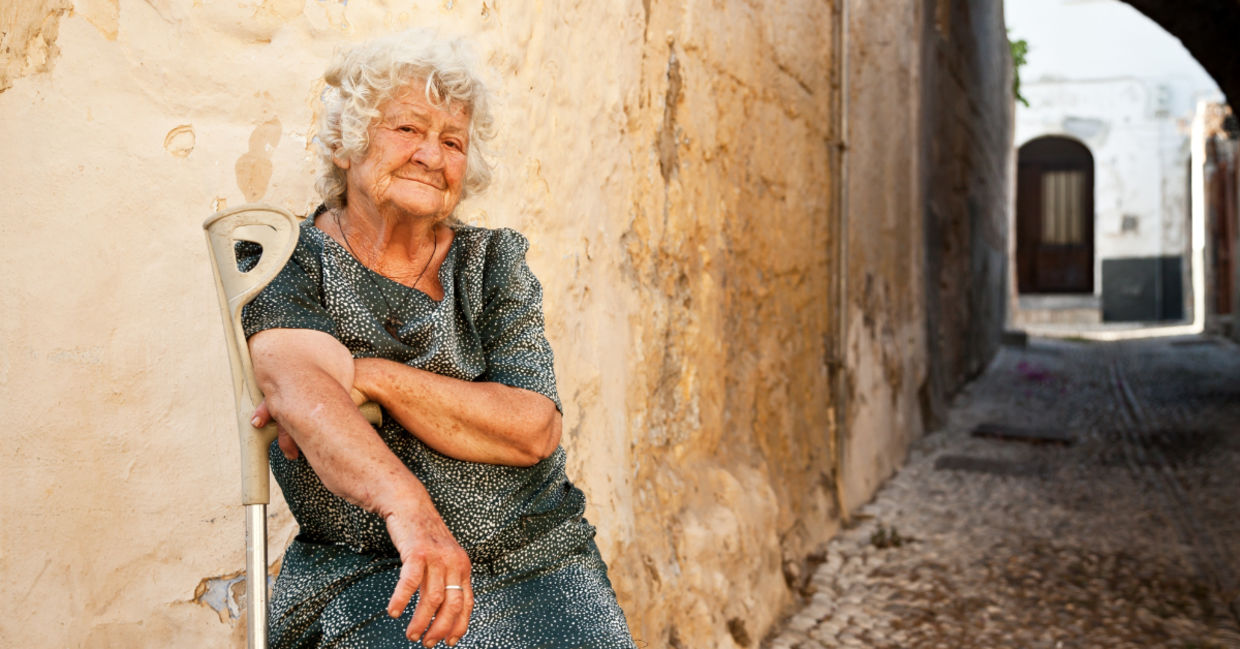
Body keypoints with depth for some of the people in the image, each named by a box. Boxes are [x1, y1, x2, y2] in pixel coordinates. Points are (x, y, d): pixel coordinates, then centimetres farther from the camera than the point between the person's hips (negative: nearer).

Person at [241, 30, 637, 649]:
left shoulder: (493, 262, 9)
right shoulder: (283, 265, 1)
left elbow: (534, 429, -5)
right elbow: (297, 384, -21)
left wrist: (372, 375, -17)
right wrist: (407, 506, -39)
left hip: (536, 561, 2)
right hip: (362, 576, -1)